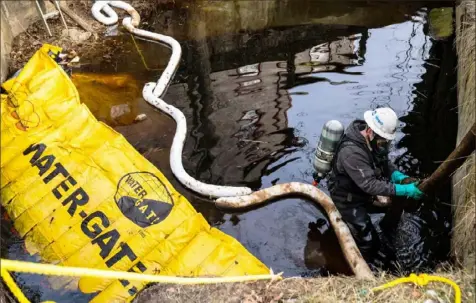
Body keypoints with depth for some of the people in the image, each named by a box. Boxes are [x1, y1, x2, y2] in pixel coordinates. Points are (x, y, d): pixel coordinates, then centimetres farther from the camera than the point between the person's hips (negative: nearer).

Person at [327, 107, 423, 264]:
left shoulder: (374, 139, -10)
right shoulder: (351, 152, -36)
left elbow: (384, 163, 2)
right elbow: (370, 185, -37)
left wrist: (398, 176, -17)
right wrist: (403, 189, -38)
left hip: (363, 192, 8)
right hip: (348, 200, -8)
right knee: (369, 244, -4)